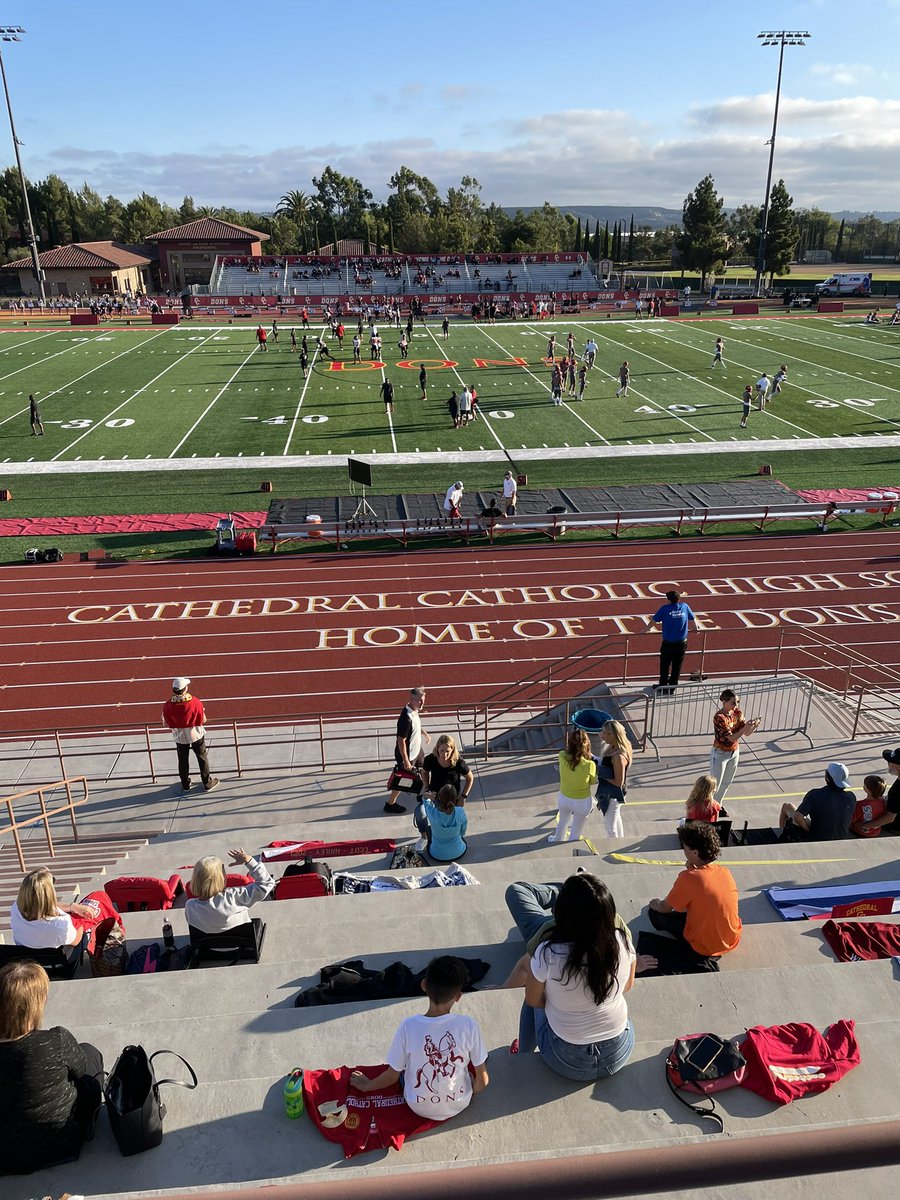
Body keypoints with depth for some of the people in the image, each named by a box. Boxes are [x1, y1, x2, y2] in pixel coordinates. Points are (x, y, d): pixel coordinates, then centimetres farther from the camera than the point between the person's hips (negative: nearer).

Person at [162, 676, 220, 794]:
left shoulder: (168, 706, -21)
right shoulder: (195, 702, -26)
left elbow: (166, 723, -7)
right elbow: (203, 720, -15)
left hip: (180, 737, 1)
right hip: (196, 734, -1)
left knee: (183, 761, 20)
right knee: (202, 758, 17)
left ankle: (185, 785, 34)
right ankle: (208, 783, 28)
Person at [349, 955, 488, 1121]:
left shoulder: (408, 1026, -26)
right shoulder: (468, 1025, -26)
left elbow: (392, 1076, -11)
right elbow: (482, 1080, -15)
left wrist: (367, 1086, 9)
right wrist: (470, 1094, 9)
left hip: (419, 1108, 1)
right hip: (459, 1105, 0)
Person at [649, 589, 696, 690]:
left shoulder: (665, 608, -10)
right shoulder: (684, 607, -2)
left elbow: (653, 621, -4)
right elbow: (693, 619, 12)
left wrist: (648, 629, 14)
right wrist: (696, 629, 31)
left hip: (668, 644, -2)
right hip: (681, 643, 2)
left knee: (665, 665, 12)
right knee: (677, 666, 13)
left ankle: (663, 685, 18)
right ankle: (673, 685, 21)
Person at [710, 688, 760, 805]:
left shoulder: (737, 712, -6)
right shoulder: (719, 717, -27)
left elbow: (746, 733, -5)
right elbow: (732, 737, -29)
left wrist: (754, 726, -25)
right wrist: (746, 726, -38)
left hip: (734, 752, 7)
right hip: (720, 754, -7)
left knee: (727, 782, 21)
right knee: (715, 784, 4)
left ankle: (717, 805, 40)